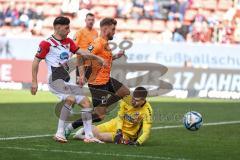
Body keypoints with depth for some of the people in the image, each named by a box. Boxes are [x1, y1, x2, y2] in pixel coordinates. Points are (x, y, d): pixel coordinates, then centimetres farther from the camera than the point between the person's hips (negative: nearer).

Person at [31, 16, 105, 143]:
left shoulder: (68, 42, 14)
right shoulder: (47, 43, -7)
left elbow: (81, 52, 14)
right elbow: (36, 61, -4)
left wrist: (96, 57, -1)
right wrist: (34, 82, -8)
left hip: (67, 82, 8)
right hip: (55, 80, -8)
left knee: (86, 102, 4)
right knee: (71, 98, -31)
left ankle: (89, 135, 8)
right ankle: (60, 133, -27)